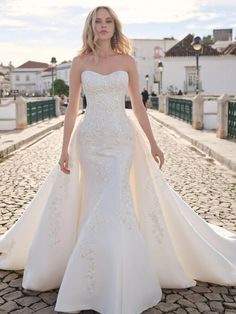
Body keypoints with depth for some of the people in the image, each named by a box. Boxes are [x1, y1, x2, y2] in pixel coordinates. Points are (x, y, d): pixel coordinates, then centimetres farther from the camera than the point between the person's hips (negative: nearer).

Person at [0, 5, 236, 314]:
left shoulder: (127, 61, 5)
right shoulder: (79, 62, 4)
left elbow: (138, 106, 7)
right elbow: (72, 108, 4)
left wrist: (152, 143, 3)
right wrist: (65, 148, 0)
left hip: (122, 139, 0)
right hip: (90, 139, 1)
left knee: (113, 206, -7)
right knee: (99, 205, 4)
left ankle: (116, 282, 10)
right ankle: (100, 279, 23)